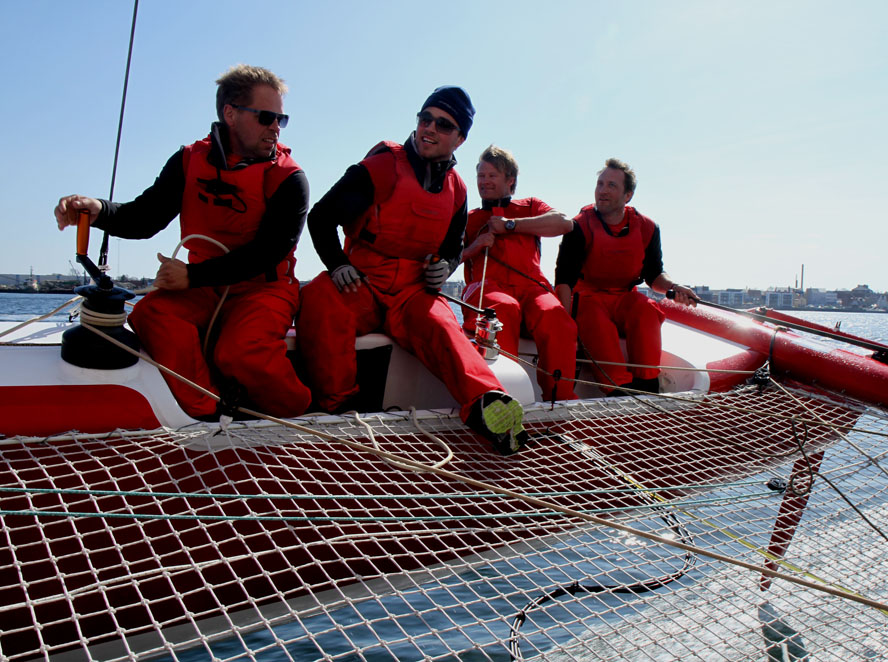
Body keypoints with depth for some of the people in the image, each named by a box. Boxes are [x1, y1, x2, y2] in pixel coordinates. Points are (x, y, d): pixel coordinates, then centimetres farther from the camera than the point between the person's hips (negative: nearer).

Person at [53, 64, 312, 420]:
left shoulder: (288, 178, -6)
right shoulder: (190, 161, 7)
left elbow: (267, 253, -14)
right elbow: (144, 219, 5)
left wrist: (191, 276, -19)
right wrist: (99, 210, -19)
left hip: (264, 287, -4)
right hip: (203, 291, 5)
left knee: (241, 351, -33)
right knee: (151, 314, -25)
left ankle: (298, 412, -9)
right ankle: (213, 410, -25)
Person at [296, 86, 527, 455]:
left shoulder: (455, 190, 14)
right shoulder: (381, 167, -1)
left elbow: (453, 248, 28)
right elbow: (321, 217, -1)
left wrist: (445, 267, 4)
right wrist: (337, 263, -16)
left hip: (414, 292, 3)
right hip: (362, 284, -2)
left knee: (441, 326, -31)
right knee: (318, 300, -35)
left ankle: (485, 405, -54)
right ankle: (337, 407, -26)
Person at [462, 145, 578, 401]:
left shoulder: (529, 207, 30)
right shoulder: (469, 218, 31)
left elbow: (565, 223, 7)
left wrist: (510, 225, 5)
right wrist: (475, 246, 1)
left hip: (530, 285, 1)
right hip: (487, 286, -1)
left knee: (555, 314, -35)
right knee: (505, 308, -39)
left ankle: (561, 399, -31)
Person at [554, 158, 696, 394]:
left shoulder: (646, 228, 4)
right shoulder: (580, 226, -6)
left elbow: (654, 275, 11)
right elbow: (564, 278, -12)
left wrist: (673, 287, -12)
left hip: (626, 300, 3)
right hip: (588, 298, -3)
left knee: (646, 310, -29)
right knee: (597, 322, -35)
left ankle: (646, 384, -27)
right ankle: (621, 390, -40)